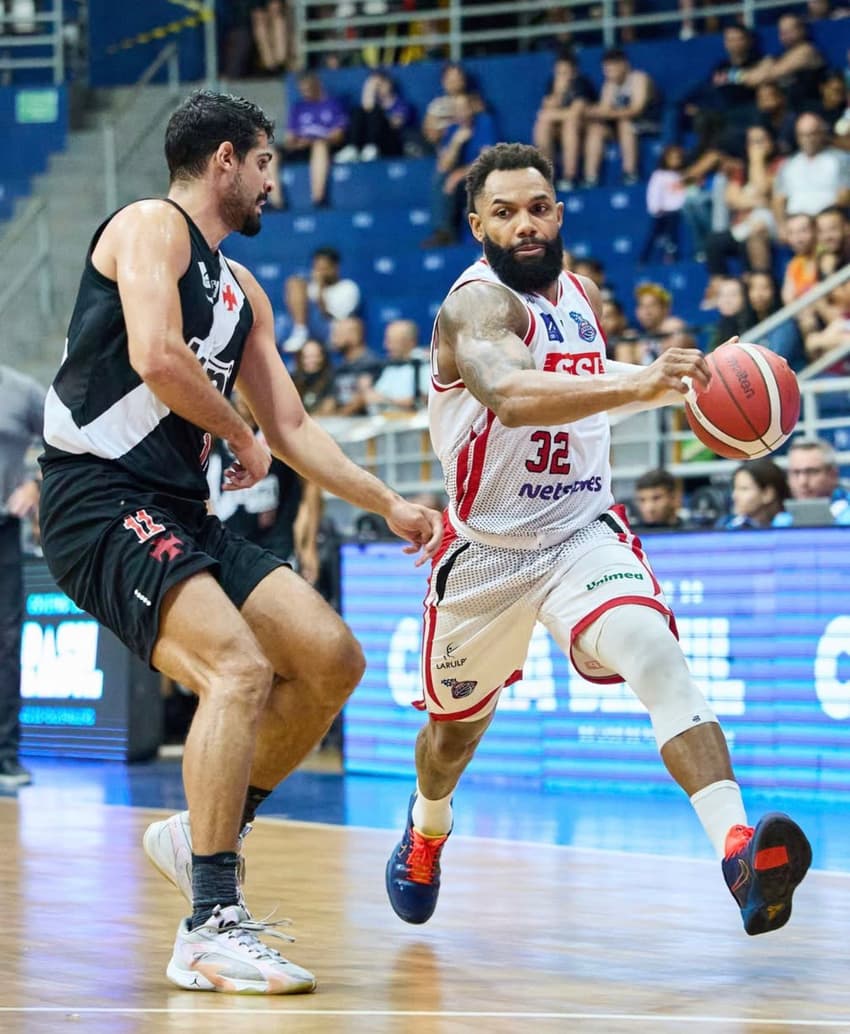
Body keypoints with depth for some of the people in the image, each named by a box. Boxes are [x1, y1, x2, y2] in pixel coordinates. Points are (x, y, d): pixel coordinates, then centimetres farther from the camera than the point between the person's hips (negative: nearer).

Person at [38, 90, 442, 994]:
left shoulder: (241, 290, 21)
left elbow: (291, 426, 26)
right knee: (240, 670, -25)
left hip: (179, 512, 9)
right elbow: (155, 357, -21)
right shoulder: (151, 226, -5)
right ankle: (211, 927, -25)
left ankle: (201, 833, 17)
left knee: (332, 659, 4)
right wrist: (242, 438, -6)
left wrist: (387, 504, 22)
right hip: (101, 501, -9)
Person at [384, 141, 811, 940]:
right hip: (487, 551, -3)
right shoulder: (477, 303, -21)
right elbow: (510, 393, -45)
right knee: (459, 721, 20)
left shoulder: (579, 296, 2)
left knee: (655, 656, -27)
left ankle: (738, 853, -42)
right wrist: (636, 387, -60)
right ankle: (427, 827, 55)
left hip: (585, 534, 3)